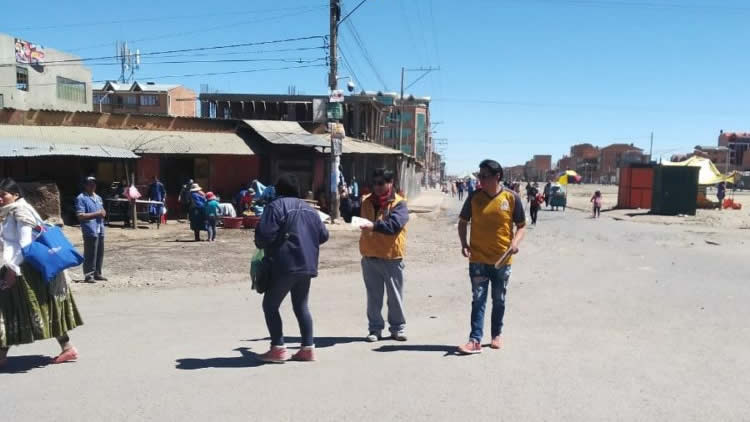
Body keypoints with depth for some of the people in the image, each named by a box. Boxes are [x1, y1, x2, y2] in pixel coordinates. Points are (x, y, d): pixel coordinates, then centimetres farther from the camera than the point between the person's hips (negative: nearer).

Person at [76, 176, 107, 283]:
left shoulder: (98, 198, 20)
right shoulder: (81, 198, -4)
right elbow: (80, 216, -11)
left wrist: (103, 213, 4)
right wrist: (96, 214, -16)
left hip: (100, 229, 8)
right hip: (90, 230, -8)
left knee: (100, 253, 11)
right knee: (90, 254, -7)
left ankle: (97, 273, 20)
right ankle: (88, 275, -1)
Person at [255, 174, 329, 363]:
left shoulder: (276, 206, -7)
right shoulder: (310, 209, 15)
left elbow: (265, 233, -17)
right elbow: (323, 235, 14)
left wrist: (261, 245, 4)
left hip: (285, 265, -7)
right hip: (307, 265, 7)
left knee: (270, 305, 7)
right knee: (301, 306, 16)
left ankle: (278, 348, 6)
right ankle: (308, 348, 15)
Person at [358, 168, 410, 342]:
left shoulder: (399, 203, -9)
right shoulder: (366, 201, 7)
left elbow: (394, 224, -26)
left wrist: (374, 225, -36)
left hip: (391, 258, -3)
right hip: (370, 257, 4)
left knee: (395, 295, 10)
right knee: (373, 296, 12)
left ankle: (398, 327, 24)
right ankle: (375, 328, 23)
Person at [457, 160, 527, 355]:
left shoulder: (512, 198, -6)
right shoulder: (474, 197, -2)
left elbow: (521, 226, 2)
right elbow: (463, 222, 9)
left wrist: (515, 242, -17)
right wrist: (463, 243, -7)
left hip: (502, 260, 0)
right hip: (478, 259, 0)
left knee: (499, 300, 15)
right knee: (478, 300, -2)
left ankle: (497, 334, 32)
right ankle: (475, 340, -1)